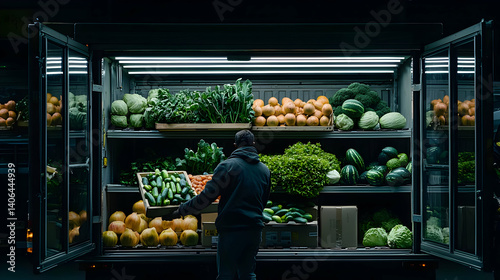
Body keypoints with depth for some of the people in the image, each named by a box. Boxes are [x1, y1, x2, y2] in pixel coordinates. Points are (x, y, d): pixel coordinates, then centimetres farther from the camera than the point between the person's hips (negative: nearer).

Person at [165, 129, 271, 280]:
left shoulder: (228, 166, -7)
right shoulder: (265, 170, 10)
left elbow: (207, 196, -10)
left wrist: (181, 210, 0)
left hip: (231, 229, -5)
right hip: (255, 229, 5)